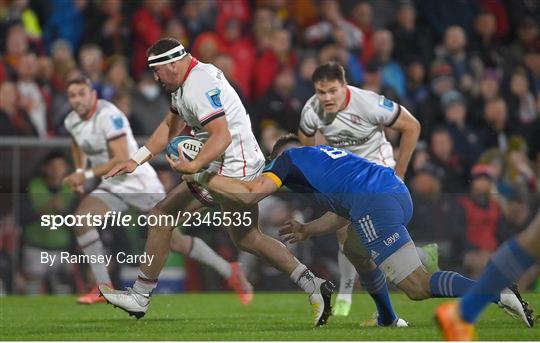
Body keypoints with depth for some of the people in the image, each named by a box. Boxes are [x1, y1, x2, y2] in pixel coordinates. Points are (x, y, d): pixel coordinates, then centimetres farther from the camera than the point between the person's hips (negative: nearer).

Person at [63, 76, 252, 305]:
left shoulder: (109, 116, -23)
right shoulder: (72, 122, 2)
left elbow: (122, 160, -29)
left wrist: (87, 174, -30)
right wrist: (79, 171, 12)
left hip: (140, 183, -7)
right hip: (112, 188, 7)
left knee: (175, 240, -2)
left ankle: (230, 272, 18)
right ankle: (103, 287, -14)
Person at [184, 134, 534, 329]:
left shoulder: (289, 158, 16)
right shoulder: (326, 152, 37)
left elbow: (250, 193, 5)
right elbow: (343, 213, 36)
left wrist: (204, 177, 14)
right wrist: (308, 231, 47)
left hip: (375, 204, -8)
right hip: (399, 192, 8)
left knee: (416, 287, -10)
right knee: (356, 249, 35)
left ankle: (495, 293, -27)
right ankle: (388, 320, 33)